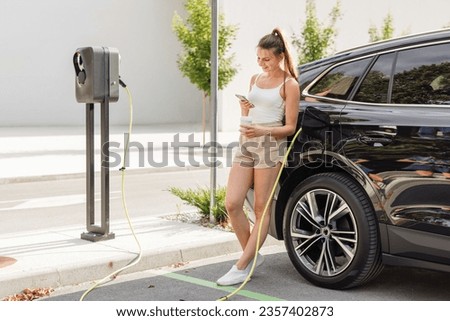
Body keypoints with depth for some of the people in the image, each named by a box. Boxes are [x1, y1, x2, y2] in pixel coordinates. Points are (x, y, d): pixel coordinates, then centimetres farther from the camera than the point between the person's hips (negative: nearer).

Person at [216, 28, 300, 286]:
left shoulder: (289, 84, -1)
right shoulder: (255, 79, 17)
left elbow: (290, 127, -4)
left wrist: (263, 131, -20)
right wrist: (244, 108, 1)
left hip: (270, 146, -6)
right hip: (246, 143, 6)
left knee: (261, 209, -2)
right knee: (232, 204, -4)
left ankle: (242, 267, 2)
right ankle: (252, 256, 14)